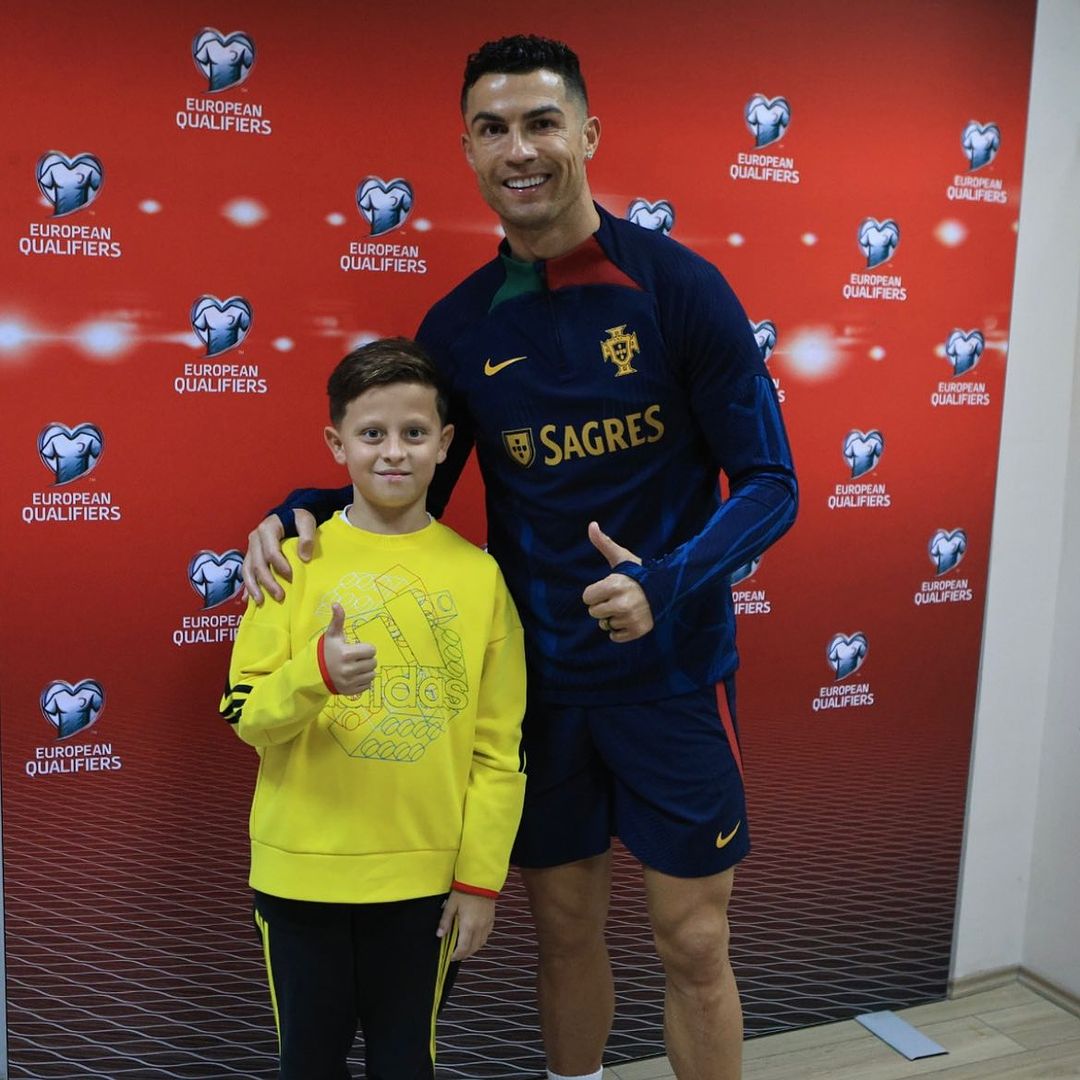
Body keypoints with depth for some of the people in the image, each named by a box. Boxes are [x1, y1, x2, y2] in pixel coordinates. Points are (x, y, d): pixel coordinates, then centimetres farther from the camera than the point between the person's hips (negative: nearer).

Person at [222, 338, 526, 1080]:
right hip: (301, 872, 0)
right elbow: (246, 716, -6)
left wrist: (481, 878, -1)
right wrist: (316, 673, -25)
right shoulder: (294, 560, -5)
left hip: (426, 877, 1)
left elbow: (501, 747, 0)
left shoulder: (478, 573, -4)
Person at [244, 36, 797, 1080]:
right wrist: (296, 514, -10)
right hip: (536, 678, 3)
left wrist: (669, 585, -26)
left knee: (692, 946, 8)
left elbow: (769, 482, -10)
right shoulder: (459, 323, 0)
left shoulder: (678, 285, -10)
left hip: (671, 670, -2)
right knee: (564, 925, 17)